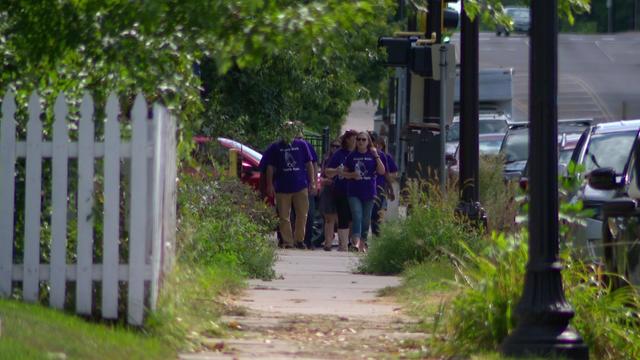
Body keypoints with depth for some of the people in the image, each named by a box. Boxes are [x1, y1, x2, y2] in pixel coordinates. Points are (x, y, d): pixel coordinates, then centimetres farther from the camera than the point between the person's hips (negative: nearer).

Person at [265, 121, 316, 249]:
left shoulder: (302, 145, 7)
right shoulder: (275, 147, 4)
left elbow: (309, 165, 11)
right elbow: (270, 168, 6)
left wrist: (312, 182, 5)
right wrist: (270, 185, 0)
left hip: (301, 187, 1)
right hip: (282, 189, -1)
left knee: (302, 214, 2)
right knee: (284, 217, 0)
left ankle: (299, 239, 14)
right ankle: (287, 242, 5)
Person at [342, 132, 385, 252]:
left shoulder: (372, 155, 4)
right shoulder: (352, 156, 5)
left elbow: (382, 171, -3)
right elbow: (344, 172, 10)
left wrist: (376, 156, -11)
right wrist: (352, 175, -11)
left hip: (369, 192, 1)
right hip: (354, 192, -1)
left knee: (366, 219, 8)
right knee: (357, 216, -16)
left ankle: (363, 243, 21)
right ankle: (356, 241, -27)